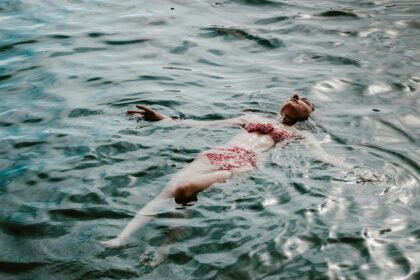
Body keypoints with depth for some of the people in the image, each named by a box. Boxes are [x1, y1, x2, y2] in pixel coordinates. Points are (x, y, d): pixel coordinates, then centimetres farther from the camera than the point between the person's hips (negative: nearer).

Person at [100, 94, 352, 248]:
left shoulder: (300, 135, 25)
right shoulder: (252, 117, 35)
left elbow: (323, 156, 8)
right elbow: (206, 124, 32)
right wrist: (164, 118, 27)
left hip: (245, 164, -4)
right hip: (217, 155, 4)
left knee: (183, 190, -32)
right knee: (167, 191, -24)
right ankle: (121, 240, -31)